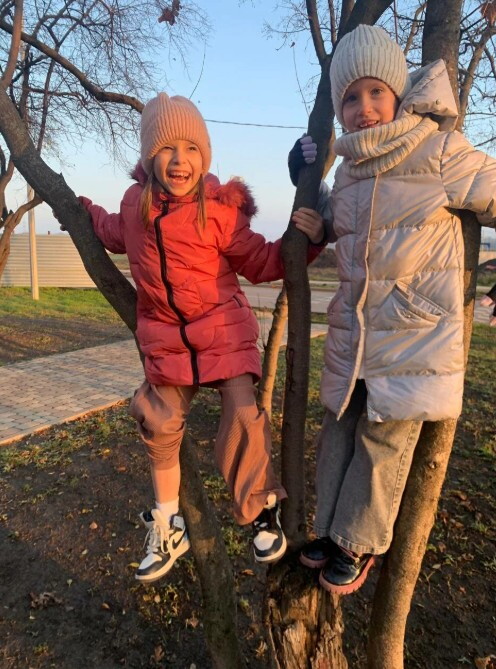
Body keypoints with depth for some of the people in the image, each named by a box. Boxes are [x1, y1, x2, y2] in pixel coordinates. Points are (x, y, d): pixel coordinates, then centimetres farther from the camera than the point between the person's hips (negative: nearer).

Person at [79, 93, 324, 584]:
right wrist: (80, 209, 33)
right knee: (160, 427, 5)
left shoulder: (219, 209, -10)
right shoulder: (135, 203, 4)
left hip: (223, 328, -3)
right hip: (165, 337, 4)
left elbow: (259, 261, -4)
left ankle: (261, 512, 13)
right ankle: (167, 529, 25)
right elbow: (115, 235, 28)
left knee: (244, 417, -13)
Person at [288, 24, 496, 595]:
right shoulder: (349, 169, 9)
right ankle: (333, 529, 32)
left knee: (383, 441, 3)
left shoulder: (439, 151, -9)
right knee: (340, 431, 13)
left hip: (415, 334, -6)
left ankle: (359, 546, 23)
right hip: (353, 331, 6)